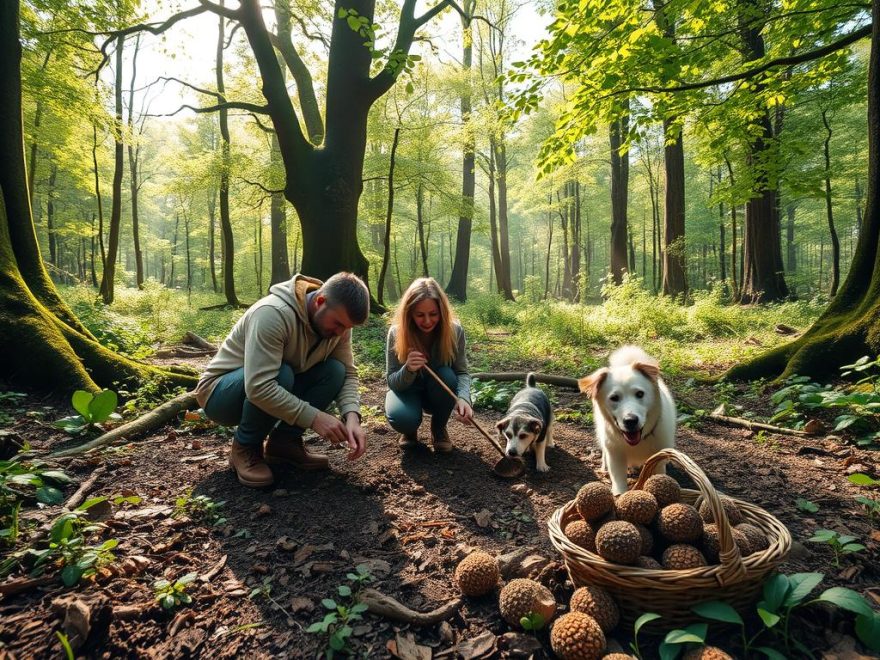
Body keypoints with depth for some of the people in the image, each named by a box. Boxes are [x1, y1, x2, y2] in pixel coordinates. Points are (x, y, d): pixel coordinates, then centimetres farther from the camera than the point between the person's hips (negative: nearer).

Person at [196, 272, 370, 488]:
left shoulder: (337, 321, -11)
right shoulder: (273, 313, -34)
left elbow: (348, 373, -8)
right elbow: (258, 388, -40)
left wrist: (352, 416, -26)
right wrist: (313, 417, -38)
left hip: (276, 390, 6)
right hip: (221, 394, -6)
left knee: (335, 371, -16)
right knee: (282, 374, -36)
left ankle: (284, 442, -3)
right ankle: (245, 448, -11)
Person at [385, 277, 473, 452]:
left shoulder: (454, 330, -22)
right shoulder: (397, 333, -24)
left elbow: (462, 372, -17)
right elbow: (392, 382, -19)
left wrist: (463, 397, -39)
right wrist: (408, 370, -42)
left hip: (440, 393, 2)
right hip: (407, 390, -2)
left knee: (446, 375, -33)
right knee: (402, 419, -33)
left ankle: (439, 429, -4)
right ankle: (410, 430, 8)